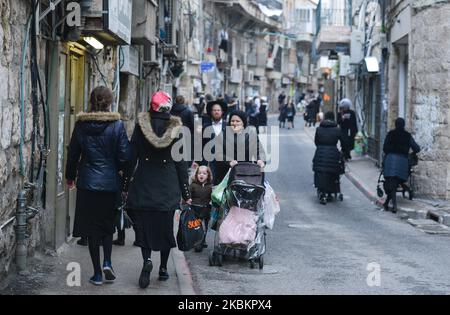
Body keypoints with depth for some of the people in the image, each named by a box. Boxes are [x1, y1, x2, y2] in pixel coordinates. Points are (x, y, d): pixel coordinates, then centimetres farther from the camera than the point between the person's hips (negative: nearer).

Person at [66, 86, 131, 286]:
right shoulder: (117, 125, -9)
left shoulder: (81, 125, -2)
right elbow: (125, 156, -8)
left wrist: (70, 177, 21)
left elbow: (73, 154, 6)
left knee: (92, 227, 8)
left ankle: (97, 273, 9)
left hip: (87, 183, 1)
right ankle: (107, 262, -1)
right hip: (110, 183, -1)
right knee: (108, 224, 17)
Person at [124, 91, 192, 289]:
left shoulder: (141, 126, -3)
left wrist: (126, 184, 6)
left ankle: (147, 259, -19)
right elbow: (181, 163, 0)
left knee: (143, 223, 5)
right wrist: (186, 193, 5)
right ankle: (163, 269, 17)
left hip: (143, 182, -1)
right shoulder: (176, 129, -3)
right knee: (166, 226, 11)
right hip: (168, 185, 1)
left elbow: (132, 158, -1)